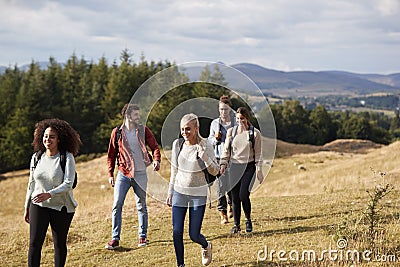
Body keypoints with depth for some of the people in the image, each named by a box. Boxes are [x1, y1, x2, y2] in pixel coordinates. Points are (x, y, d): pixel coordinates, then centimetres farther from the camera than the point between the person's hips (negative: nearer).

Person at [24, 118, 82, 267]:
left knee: (60, 244, 9)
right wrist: (27, 208, 15)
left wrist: (49, 194, -34)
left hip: (61, 207, -3)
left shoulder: (67, 158, -10)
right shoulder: (36, 157, 3)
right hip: (38, 206, 3)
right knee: (34, 243, -6)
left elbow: (68, 184, -19)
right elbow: (32, 183, 12)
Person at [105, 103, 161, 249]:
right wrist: (110, 174, 2)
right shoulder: (117, 132, 2)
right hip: (123, 173, 0)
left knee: (141, 206, 7)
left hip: (140, 174, 0)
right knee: (117, 205, -5)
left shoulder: (143, 130, 2)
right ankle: (115, 238, 0)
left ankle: (142, 236, 19)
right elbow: (111, 155, 7)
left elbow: (155, 146, 1)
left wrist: (156, 160, -20)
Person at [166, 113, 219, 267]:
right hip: (179, 192, 3)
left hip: (198, 195, -3)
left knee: (194, 235, -1)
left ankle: (206, 246, 34)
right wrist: (170, 192, 13)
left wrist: (205, 157, -26)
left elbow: (215, 172, -9)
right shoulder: (177, 144, -1)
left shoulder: (205, 145, -11)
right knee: (176, 232, -3)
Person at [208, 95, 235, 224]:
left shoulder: (235, 122, 4)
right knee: (221, 185, -5)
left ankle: (230, 205, 32)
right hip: (219, 157, 0)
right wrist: (215, 138, -8)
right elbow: (210, 140, 11)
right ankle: (223, 214, 1)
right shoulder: (215, 123, 6)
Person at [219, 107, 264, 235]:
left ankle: (248, 220, 11)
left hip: (248, 166, -3)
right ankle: (236, 225, 15)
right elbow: (226, 149, 11)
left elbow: (258, 152, 3)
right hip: (234, 167, 3)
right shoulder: (231, 131, 7)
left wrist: (259, 170, -1)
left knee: (243, 195, -14)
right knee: (235, 197, 3)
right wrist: (223, 163, -1)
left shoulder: (255, 133, 0)